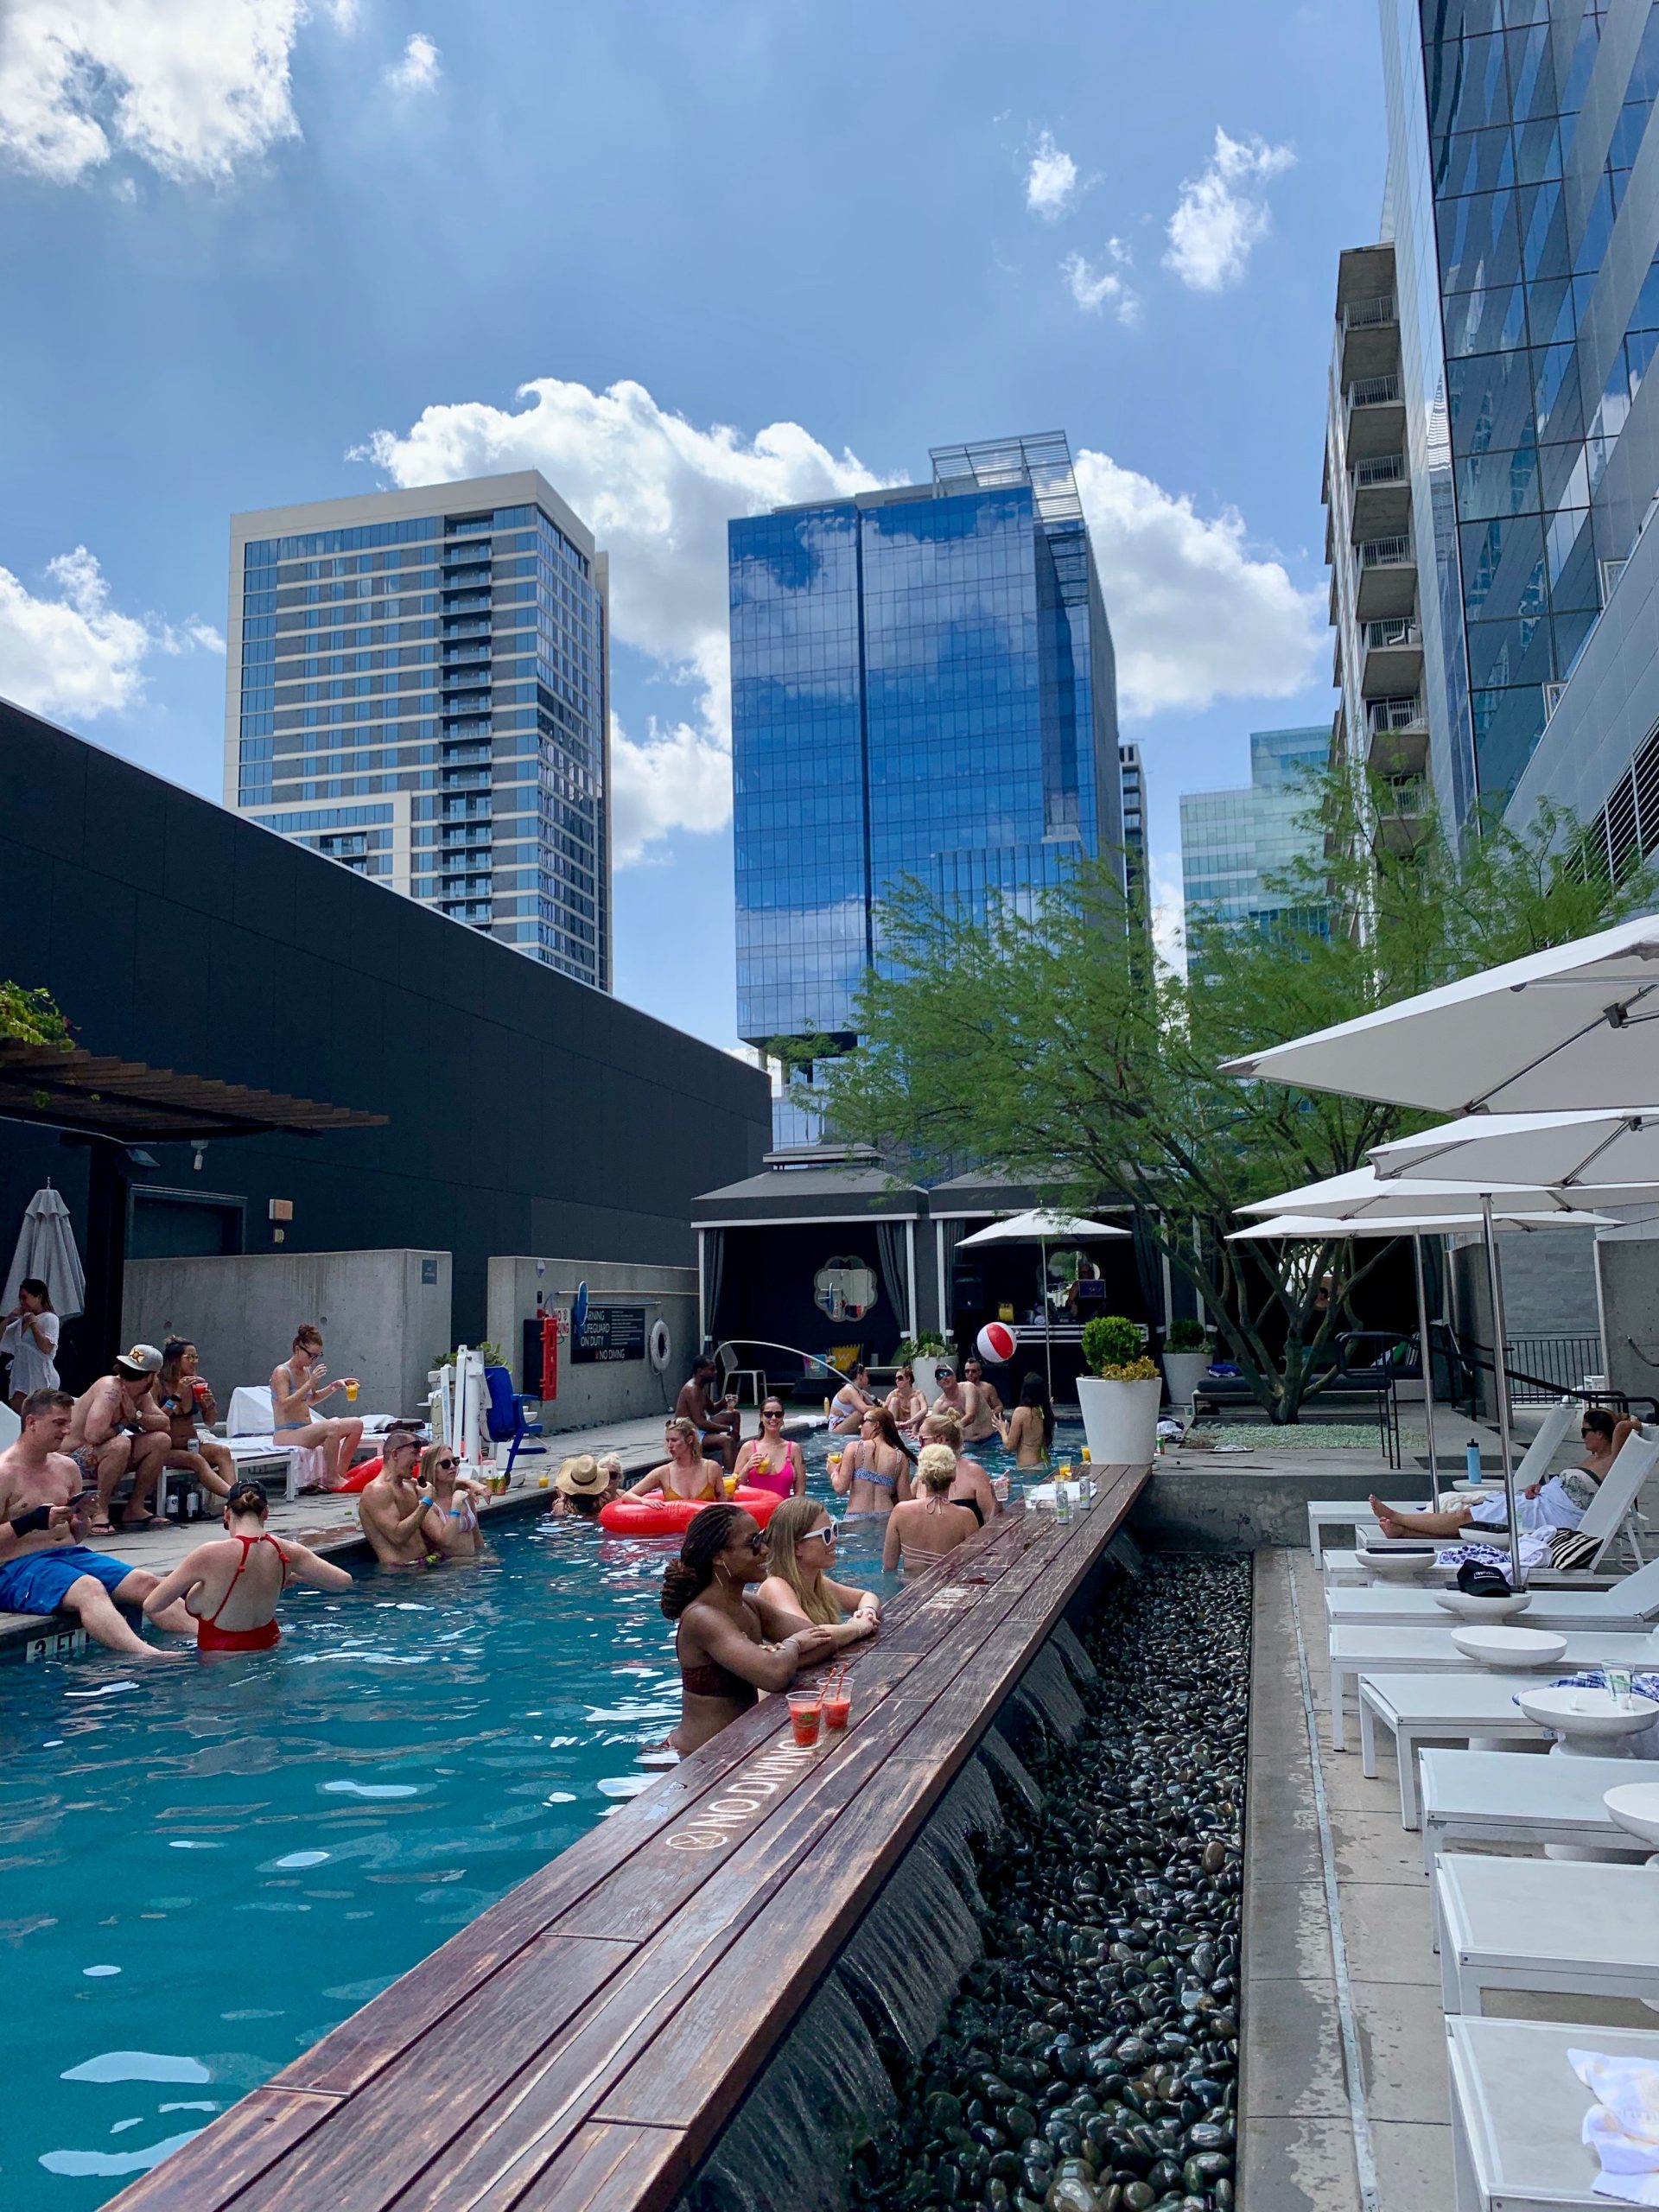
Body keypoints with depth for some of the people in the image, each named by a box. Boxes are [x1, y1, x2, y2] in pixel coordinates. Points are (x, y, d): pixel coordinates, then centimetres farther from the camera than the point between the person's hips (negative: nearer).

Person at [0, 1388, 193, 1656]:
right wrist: (33, 1521, -23)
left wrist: (81, 1520, 0)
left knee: (145, 1582, -13)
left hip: (70, 1554, 8)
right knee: (89, 1588, -36)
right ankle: (146, 1655, -55)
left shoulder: (68, 1467, 15)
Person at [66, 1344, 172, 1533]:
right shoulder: (110, 1389, -25)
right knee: (120, 1444, -37)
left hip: (103, 1454, 9)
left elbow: (164, 1424, -3)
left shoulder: (141, 1393, 3)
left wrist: (136, 1416, -20)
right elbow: (94, 1435, -37)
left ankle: (135, 1509, 4)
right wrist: (122, 1425, -17)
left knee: (162, 1441, -4)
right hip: (74, 1455, -9)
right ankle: (100, 1511, -20)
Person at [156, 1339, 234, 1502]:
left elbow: (210, 1421, 15)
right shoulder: (158, 1384, -6)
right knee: (196, 1460, -34)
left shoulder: (197, 1383, 6)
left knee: (223, 1451, -27)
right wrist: (177, 1395, -18)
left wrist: (210, 1405, -6)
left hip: (192, 1445, 4)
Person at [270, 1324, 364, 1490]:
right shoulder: (281, 1372, -11)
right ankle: (330, 1478, -18)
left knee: (356, 1424, -3)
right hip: (286, 1434, -9)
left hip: (306, 1430, 9)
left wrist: (334, 1386, 15)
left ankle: (340, 1473, -2)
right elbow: (285, 1404, -22)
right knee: (333, 1427, -33)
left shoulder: (307, 1371, 12)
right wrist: (310, 1383, -25)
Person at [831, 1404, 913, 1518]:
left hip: (855, 1517, -3)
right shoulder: (900, 1457, 5)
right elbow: (905, 1499, 3)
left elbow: (840, 1489, -4)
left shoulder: (854, 1448, 0)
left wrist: (833, 1472, 15)